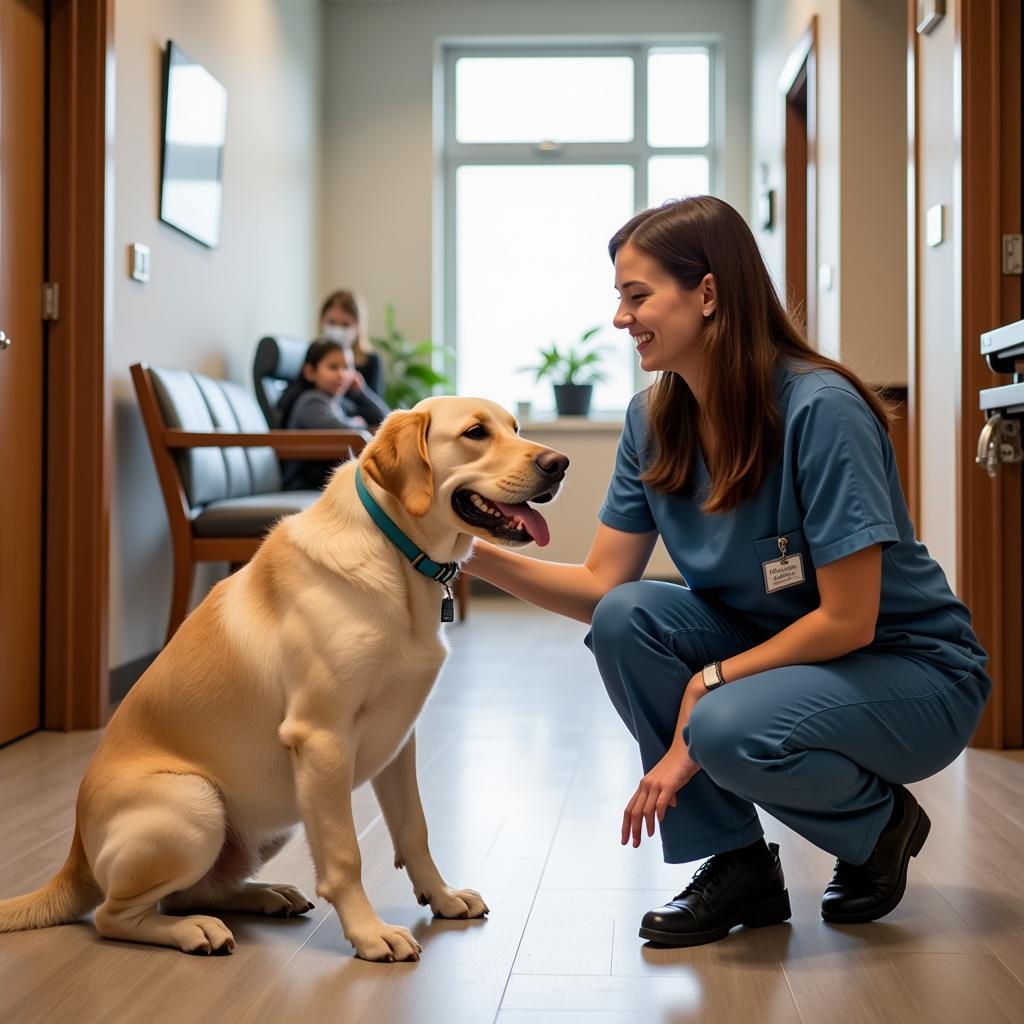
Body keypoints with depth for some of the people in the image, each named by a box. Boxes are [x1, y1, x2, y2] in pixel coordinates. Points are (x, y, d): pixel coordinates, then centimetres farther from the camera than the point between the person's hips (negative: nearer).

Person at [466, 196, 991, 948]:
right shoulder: (653, 422, -4)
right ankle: (738, 866, -3)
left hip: (914, 670, -6)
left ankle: (883, 823, 1)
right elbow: (602, 587, -7)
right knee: (625, 621, -19)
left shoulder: (820, 410, -25)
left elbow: (848, 620, -23)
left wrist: (706, 686, -21)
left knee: (730, 731, -33)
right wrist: (477, 554, -20)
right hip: (774, 651, 6)